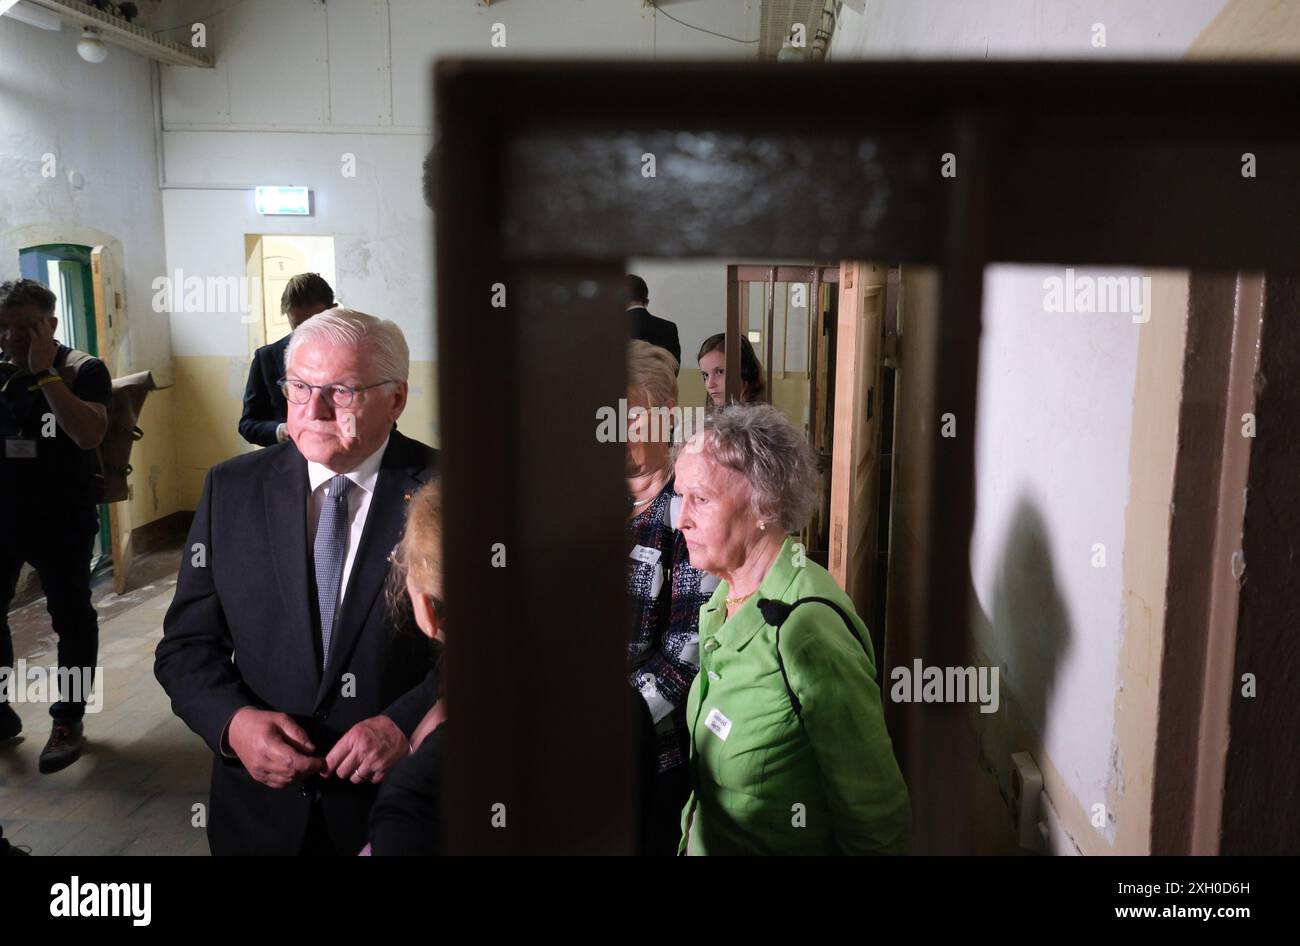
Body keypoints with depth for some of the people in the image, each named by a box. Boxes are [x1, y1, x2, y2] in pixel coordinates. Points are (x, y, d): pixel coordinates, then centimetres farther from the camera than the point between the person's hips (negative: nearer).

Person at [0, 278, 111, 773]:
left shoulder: (83, 370, -10)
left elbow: (89, 434, -25)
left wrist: (45, 374, -24)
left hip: (62, 520, -4)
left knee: (70, 616, 6)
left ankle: (68, 720, 17)